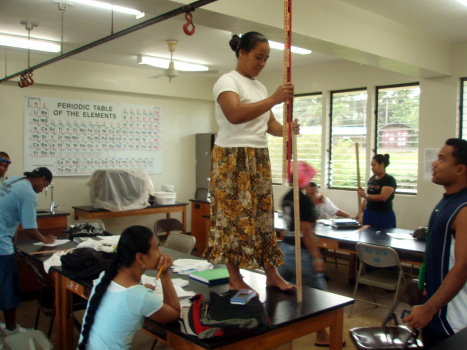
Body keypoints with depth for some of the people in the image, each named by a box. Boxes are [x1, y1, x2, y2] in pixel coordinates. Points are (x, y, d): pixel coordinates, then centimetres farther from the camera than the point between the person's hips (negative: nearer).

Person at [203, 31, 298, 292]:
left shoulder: (260, 87, 17)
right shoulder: (228, 81, -7)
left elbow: (270, 124, 15)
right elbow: (235, 115, -26)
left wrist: (286, 129, -8)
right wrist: (274, 99, -32)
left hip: (259, 159, 8)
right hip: (233, 158, -8)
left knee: (263, 215, 9)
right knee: (234, 215, -3)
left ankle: (272, 274, 17)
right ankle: (235, 278, 9)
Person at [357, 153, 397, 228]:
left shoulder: (389, 180, -8)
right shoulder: (372, 179, 12)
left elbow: (383, 197, -20)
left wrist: (365, 195, -22)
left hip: (383, 216, -6)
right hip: (369, 214, 6)